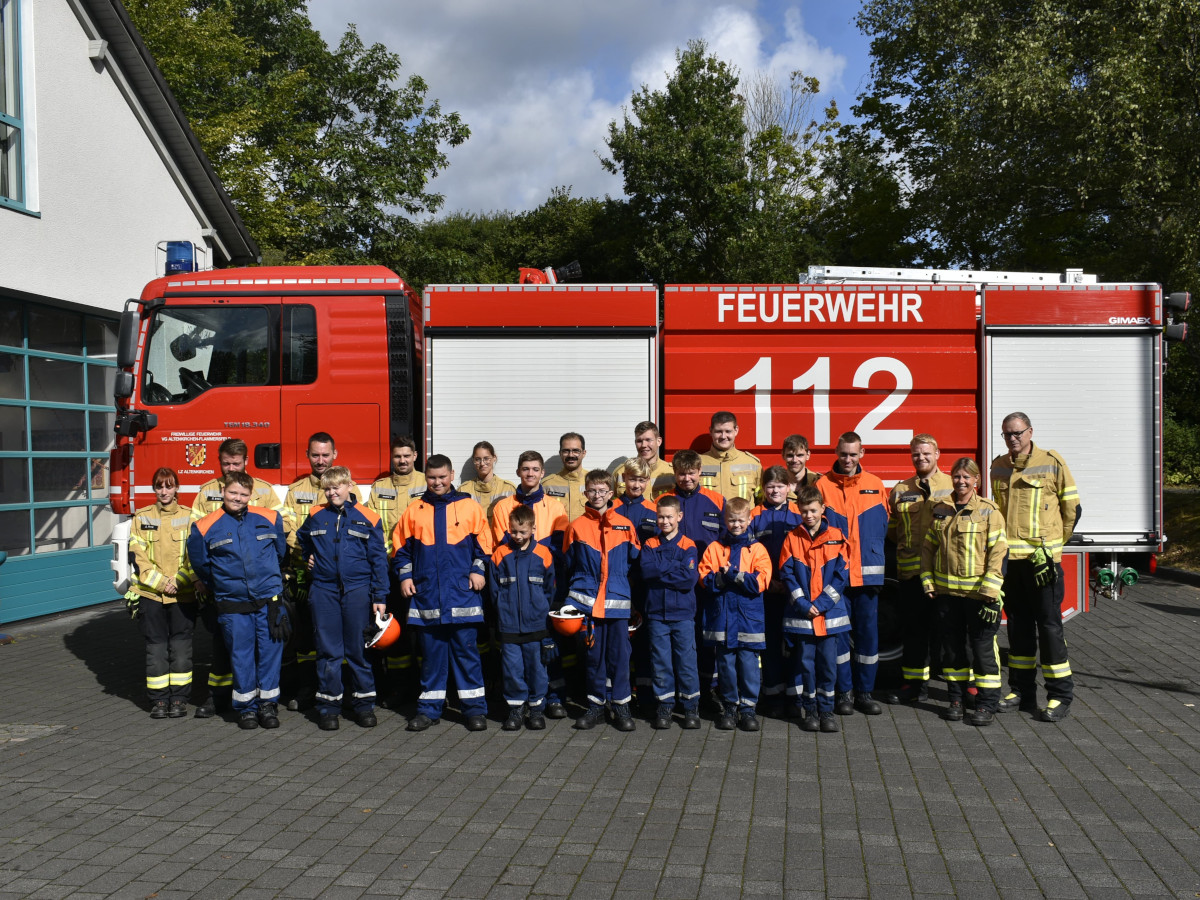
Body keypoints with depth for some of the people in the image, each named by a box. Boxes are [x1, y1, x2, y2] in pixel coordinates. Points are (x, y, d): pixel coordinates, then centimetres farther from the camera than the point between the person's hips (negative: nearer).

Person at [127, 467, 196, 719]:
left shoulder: (189, 517, 5)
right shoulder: (142, 518, 7)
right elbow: (138, 557, 1)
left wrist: (179, 581, -10)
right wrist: (160, 582, -9)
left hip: (183, 594, -1)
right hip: (150, 594, 1)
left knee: (180, 645, 2)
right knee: (156, 646, 4)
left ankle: (179, 698, 10)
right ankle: (158, 700, 11)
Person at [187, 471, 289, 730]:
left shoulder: (270, 519, 3)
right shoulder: (206, 527, -2)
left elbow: (281, 552, 18)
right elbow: (200, 564, 12)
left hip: (269, 601, 1)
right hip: (233, 607, -1)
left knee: (270, 653, 4)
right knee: (241, 657, 4)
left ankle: (268, 704, 16)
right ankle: (246, 707, 17)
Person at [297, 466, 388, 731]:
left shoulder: (368, 518, 0)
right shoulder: (316, 516, 7)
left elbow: (378, 560, 1)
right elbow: (301, 540, 30)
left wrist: (380, 596, -2)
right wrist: (307, 559, 13)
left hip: (357, 590, -2)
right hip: (324, 591, 2)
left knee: (358, 649, 5)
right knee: (328, 650, 4)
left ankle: (364, 704, 16)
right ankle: (328, 706, 12)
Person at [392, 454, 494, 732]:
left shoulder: (469, 507, 4)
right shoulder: (414, 511, 9)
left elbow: (483, 542, 6)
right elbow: (400, 546, 13)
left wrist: (478, 570, -4)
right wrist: (404, 576, 4)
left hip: (462, 593, -2)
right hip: (426, 594, 2)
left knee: (466, 649, 1)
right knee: (431, 651, 8)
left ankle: (475, 708, 9)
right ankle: (429, 708, 17)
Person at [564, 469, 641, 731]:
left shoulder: (625, 526, 4)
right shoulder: (577, 527, 4)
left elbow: (635, 563, 7)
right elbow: (568, 567, 9)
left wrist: (635, 598, 3)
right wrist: (570, 600, 4)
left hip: (618, 601, 0)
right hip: (588, 599, 0)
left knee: (619, 654, 2)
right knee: (594, 654, 8)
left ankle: (621, 707, 13)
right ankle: (596, 706, 18)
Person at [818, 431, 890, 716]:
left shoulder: (876, 486, 8)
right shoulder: (823, 485, 1)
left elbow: (883, 527, 12)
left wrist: (874, 556, 3)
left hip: (868, 573, 2)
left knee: (868, 632, 6)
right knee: (838, 631, 2)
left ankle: (865, 692, 16)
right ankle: (844, 692, 12)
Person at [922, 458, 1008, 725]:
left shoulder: (988, 512, -4)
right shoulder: (941, 510, 9)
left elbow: (998, 553, -8)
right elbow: (928, 548, 13)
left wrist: (990, 593, -14)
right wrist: (928, 583, 5)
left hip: (977, 592, -4)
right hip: (946, 591, 4)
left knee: (982, 647, 0)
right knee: (952, 645, 11)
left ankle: (987, 703, 8)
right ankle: (956, 698, 22)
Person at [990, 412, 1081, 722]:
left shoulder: (1051, 463, -3)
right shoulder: (998, 466, 11)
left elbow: (1072, 508, 3)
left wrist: (1054, 543, 5)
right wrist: (1002, 544, 15)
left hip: (1042, 558, -5)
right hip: (1009, 558, 5)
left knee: (1049, 625, -3)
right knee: (1018, 625, 11)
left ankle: (1060, 696, 4)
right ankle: (1021, 691, 20)